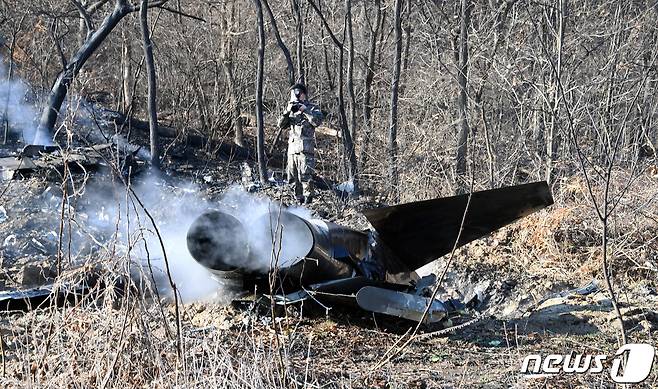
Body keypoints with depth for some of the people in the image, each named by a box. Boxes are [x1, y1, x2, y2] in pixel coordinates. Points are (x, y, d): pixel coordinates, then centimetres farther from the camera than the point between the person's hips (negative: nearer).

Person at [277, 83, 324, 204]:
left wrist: (305, 110, -14)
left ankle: (308, 198, -12)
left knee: (305, 175, -15)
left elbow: (317, 121, -13)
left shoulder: (312, 108, 5)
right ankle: (299, 199, 13)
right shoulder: (292, 110, 20)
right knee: (293, 178, 6)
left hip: (305, 148, -6)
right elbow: (281, 124, 10)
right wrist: (287, 111, -5)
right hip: (292, 148, 6)